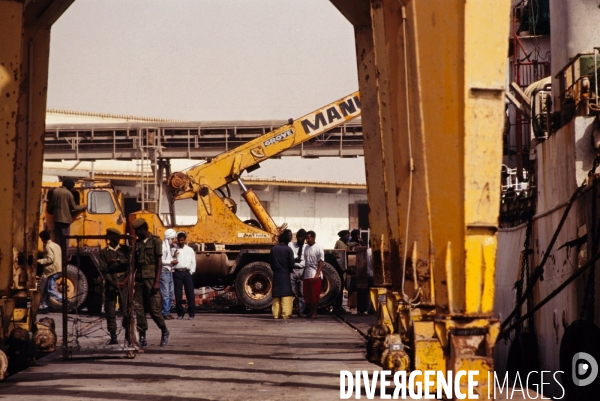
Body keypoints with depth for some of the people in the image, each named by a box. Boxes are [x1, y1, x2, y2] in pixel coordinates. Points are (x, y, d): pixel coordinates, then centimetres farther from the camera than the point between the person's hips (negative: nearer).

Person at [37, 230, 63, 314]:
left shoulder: (48, 246, -13)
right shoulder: (55, 245, 16)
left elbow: (50, 259, -21)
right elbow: (59, 258, 18)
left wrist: (39, 261, -13)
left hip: (52, 271, -10)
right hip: (56, 270, 10)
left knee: (51, 290, -9)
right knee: (45, 290, 13)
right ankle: (44, 307, 14)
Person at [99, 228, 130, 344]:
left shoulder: (125, 250, 11)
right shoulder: (104, 252, 9)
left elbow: (130, 265, 3)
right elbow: (104, 270, 1)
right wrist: (113, 283, -10)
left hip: (124, 282, -1)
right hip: (110, 283, 1)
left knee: (126, 309, -9)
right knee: (110, 311, -3)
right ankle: (113, 337, 0)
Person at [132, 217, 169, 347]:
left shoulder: (155, 241, -1)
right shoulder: (137, 243, 14)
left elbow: (159, 262, -6)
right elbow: (134, 263, 14)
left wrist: (157, 281, -13)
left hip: (151, 278, -5)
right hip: (139, 279, 5)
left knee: (154, 308, -5)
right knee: (139, 309, 0)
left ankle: (164, 331, 16)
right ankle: (142, 336, 4)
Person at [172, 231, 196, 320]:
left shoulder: (190, 250, 14)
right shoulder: (174, 250, 10)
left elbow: (193, 262, 13)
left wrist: (191, 272, 3)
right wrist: (174, 257, -11)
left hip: (187, 273, 0)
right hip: (177, 273, 0)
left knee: (190, 293, -6)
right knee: (178, 294, -1)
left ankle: (191, 313, -5)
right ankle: (180, 313, 7)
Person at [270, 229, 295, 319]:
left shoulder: (273, 249, 4)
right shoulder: (288, 249, -8)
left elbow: (271, 262, 7)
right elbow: (291, 264, -7)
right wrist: (290, 270, 12)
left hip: (276, 274, 4)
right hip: (285, 275, -4)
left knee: (276, 295, 8)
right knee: (286, 295, -3)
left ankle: (276, 314, 7)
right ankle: (286, 313, -8)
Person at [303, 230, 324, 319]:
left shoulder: (318, 248, -6)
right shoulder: (306, 248, 13)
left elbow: (321, 262, -10)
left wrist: (317, 274, -18)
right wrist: (303, 274, 13)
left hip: (314, 276, -7)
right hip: (306, 275, 7)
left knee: (315, 295, -5)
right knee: (307, 295, 8)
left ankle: (315, 313, -2)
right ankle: (311, 311, 18)